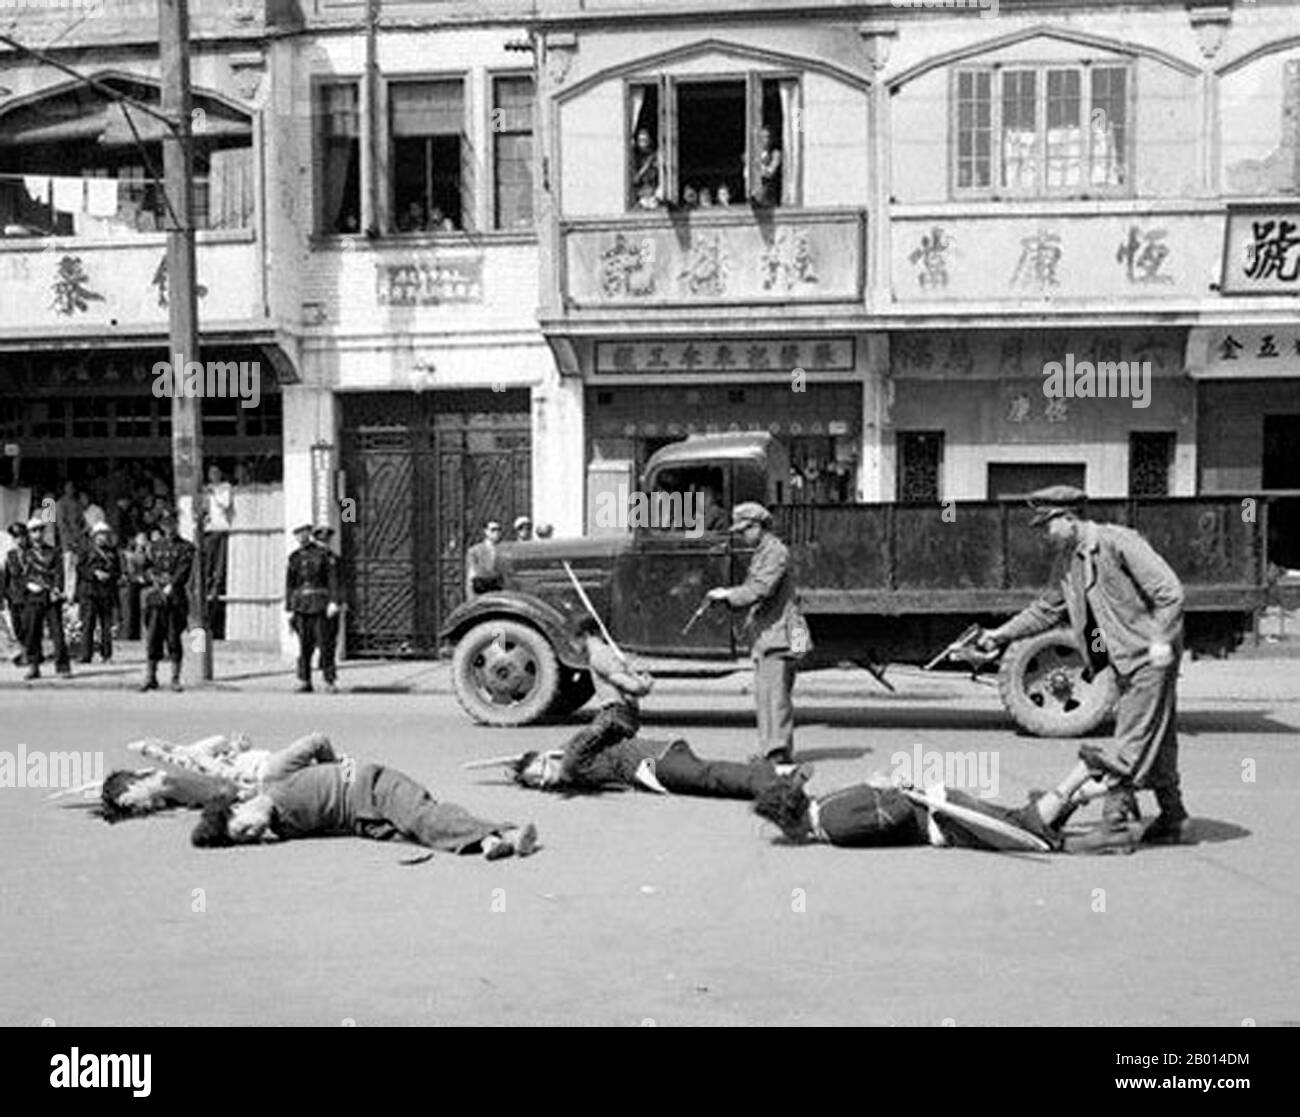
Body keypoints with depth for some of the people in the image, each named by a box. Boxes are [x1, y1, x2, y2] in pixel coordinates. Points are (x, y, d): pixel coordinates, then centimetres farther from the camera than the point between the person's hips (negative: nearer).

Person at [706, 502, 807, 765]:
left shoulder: (776, 552, -10)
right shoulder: (760, 554, 21)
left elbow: (761, 590, -21)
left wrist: (728, 595, -14)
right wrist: (727, 595, 12)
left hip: (779, 632, -10)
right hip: (764, 634, 10)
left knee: (775, 691, -14)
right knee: (763, 694, 9)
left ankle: (779, 749, -18)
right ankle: (771, 749, 12)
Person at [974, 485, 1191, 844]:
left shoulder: (1119, 542, -15)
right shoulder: (1069, 560, 10)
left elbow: (1169, 591, -17)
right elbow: (1047, 609, 20)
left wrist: (1161, 640, -22)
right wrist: (1003, 634, 14)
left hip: (1150, 655, -9)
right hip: (1123, 660, 9)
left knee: (1134, 740, -11)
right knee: (1156, 740, 14)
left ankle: (1116, 811, -11)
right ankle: (1172, 819, 21)